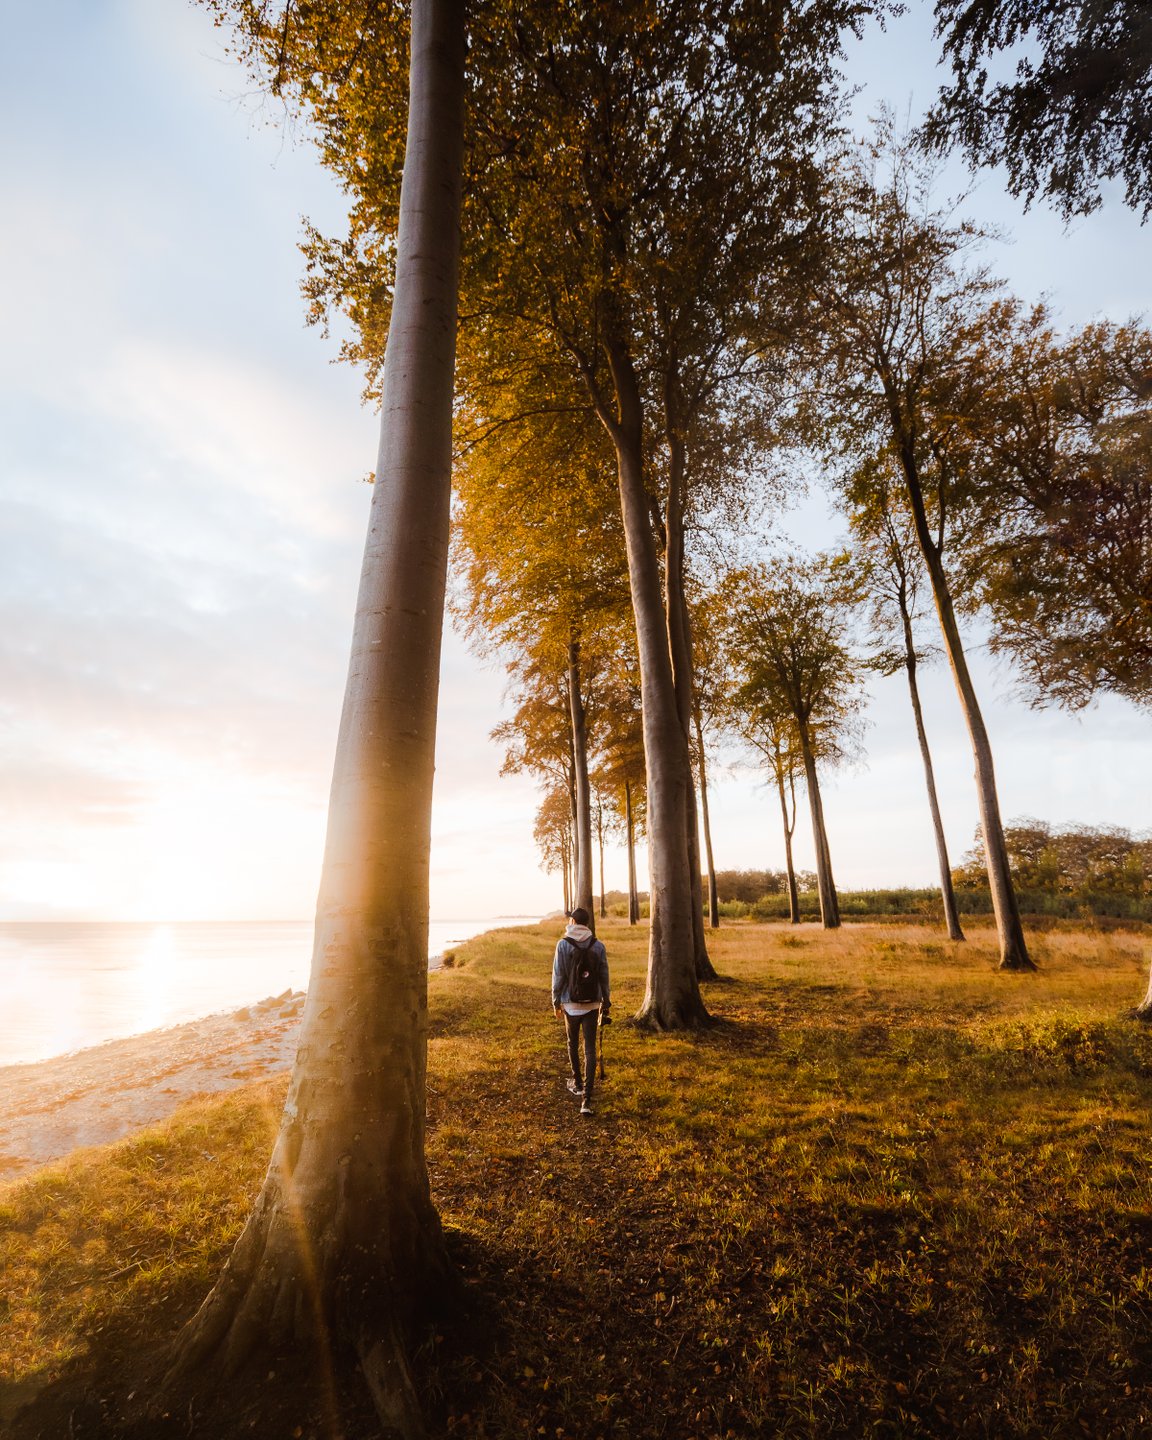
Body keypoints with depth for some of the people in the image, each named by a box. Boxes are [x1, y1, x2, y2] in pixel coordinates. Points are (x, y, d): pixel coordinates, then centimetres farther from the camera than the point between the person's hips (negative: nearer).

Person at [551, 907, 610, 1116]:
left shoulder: (563, 944, -9)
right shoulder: (598, 945, -3)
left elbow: (558, 976, -7)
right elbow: (604, 977, 2)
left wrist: (556, 1001, 4)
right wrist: (605, 1003, 12)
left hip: (570, 1003, -1)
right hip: (592, 1004, 1)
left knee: (573, 1044, 21)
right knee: (590, 1049, 4)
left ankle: (577, 1083, 38)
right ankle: (586, 1098, -3)